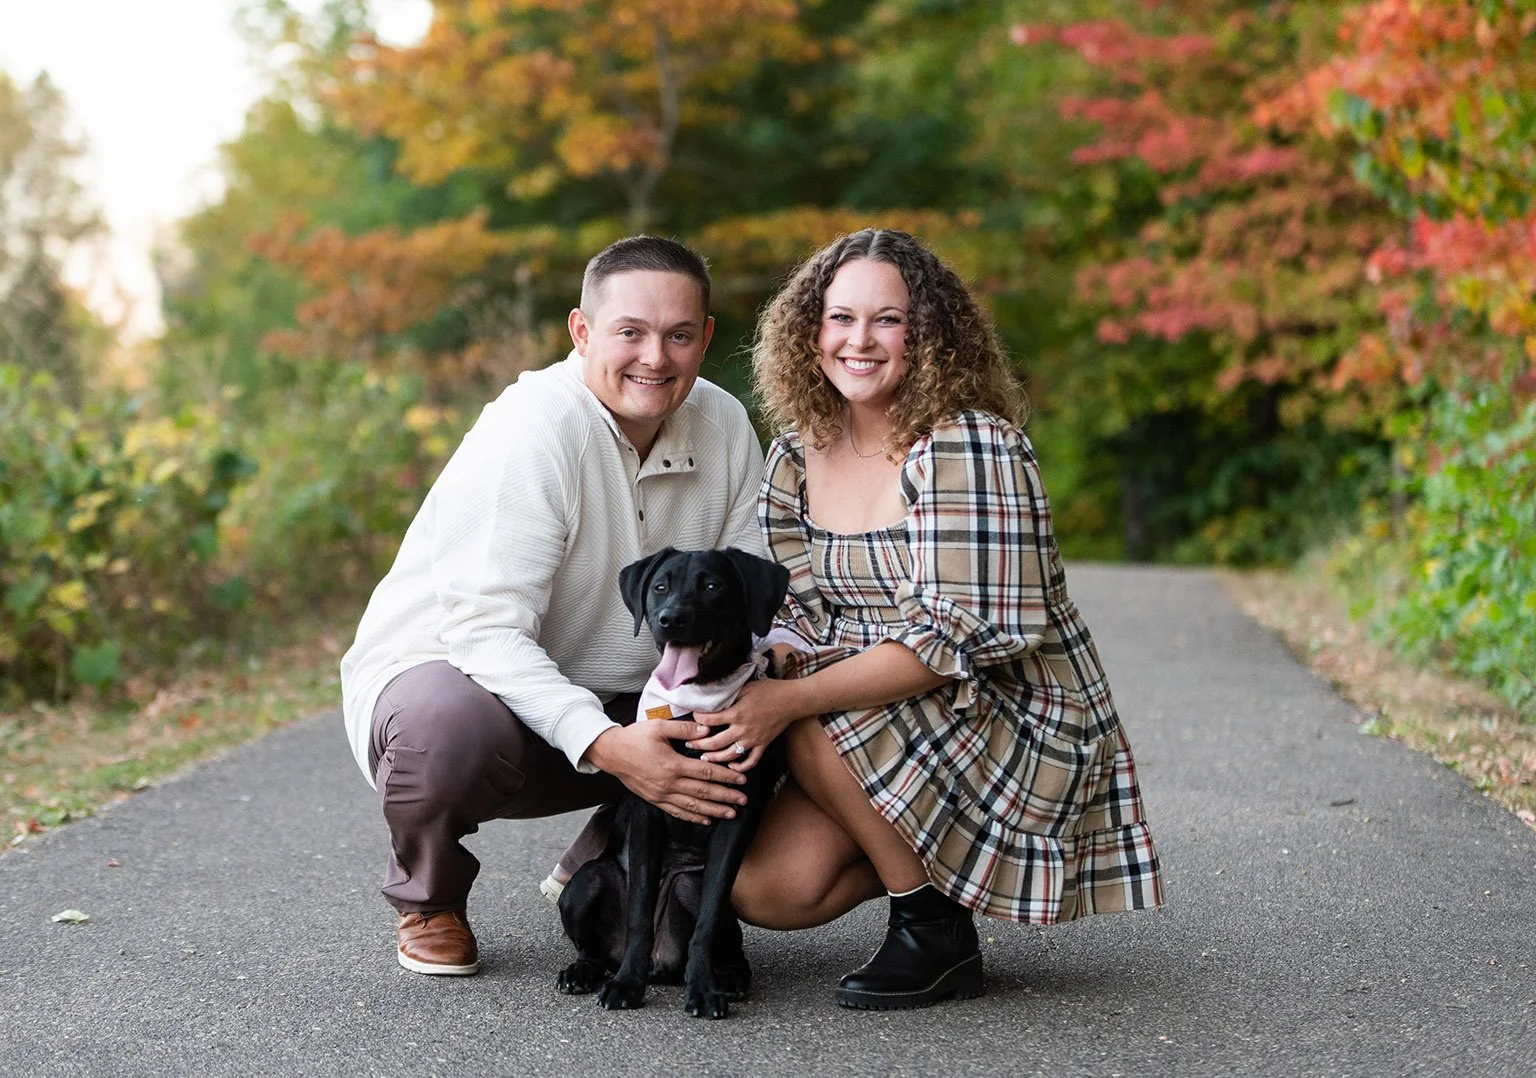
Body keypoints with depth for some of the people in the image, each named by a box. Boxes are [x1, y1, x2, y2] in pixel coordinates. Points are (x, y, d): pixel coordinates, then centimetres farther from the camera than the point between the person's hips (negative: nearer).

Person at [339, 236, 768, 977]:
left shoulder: (724, 426, -4)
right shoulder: (532, 430, -24)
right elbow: (486, 630, -31)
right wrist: (605, 745, -44)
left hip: (612, 704, 6)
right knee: (451, 724, -40)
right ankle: (426, 898, -3)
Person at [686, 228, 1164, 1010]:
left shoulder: (970, 447, -19)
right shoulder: (798, 454, 4)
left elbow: (952, 639, -25)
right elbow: (798, 615, 2)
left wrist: (793, 699, -30)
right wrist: (750, 684, -21)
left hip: (1025, 734, -6)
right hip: (876, 736, 6)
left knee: (820, 727, -30)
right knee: (760, 887, -15)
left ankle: (938, 938, -11)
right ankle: (921, 856, 15)